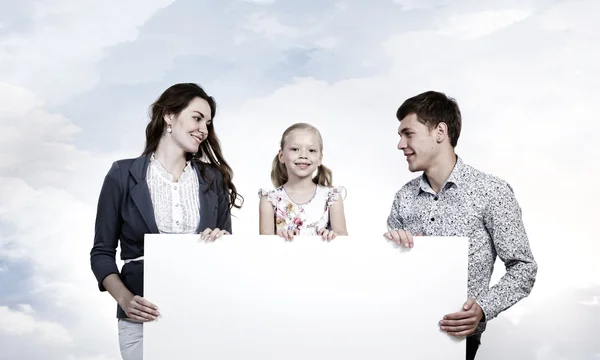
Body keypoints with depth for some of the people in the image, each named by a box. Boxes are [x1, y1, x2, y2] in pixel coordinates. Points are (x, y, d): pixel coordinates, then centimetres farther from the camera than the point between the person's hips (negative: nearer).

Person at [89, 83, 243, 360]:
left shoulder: (214, 178, 6)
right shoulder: (123, 175, -2)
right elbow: (102, 252, 0)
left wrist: (221, 240, -13)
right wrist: (125, 299, -15)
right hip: (144, 317, -2)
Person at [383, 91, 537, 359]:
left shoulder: (491, 192, -7)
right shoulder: (404, 197, 7)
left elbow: (523, 267, -5)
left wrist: (483, 309, -20)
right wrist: (389, 244, -9)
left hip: (456, 335, -2)